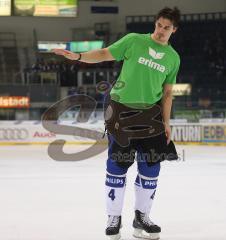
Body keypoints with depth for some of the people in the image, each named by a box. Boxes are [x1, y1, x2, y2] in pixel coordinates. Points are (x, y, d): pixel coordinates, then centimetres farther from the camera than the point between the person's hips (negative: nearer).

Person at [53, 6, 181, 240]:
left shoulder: (173, 58, 9)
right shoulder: (134, 41, -2)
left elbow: (167, 93, 12)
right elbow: (105, 54, -2)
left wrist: (166, 123, 7)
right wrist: (77, 56, -16)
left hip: (150, 113, 3)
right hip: (122, 109, -3)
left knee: (151, 166, 2)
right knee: (117, 165, -3)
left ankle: (141, 217, 17)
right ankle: (114, 219, 7)